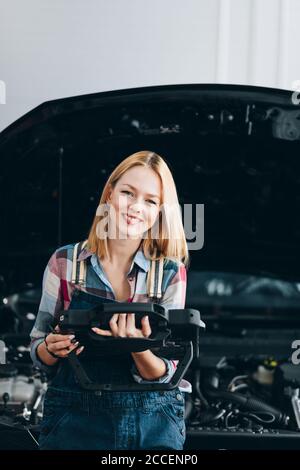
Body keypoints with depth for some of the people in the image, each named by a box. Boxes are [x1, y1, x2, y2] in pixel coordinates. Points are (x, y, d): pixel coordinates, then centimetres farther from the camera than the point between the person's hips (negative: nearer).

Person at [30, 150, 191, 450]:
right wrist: (52, 348, -16)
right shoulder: (65, 263, -3)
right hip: (73, 419, 0)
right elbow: (40, 354, 5)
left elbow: (164, 375, -5)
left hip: (153, 424, 0)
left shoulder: (171, 273, -4)